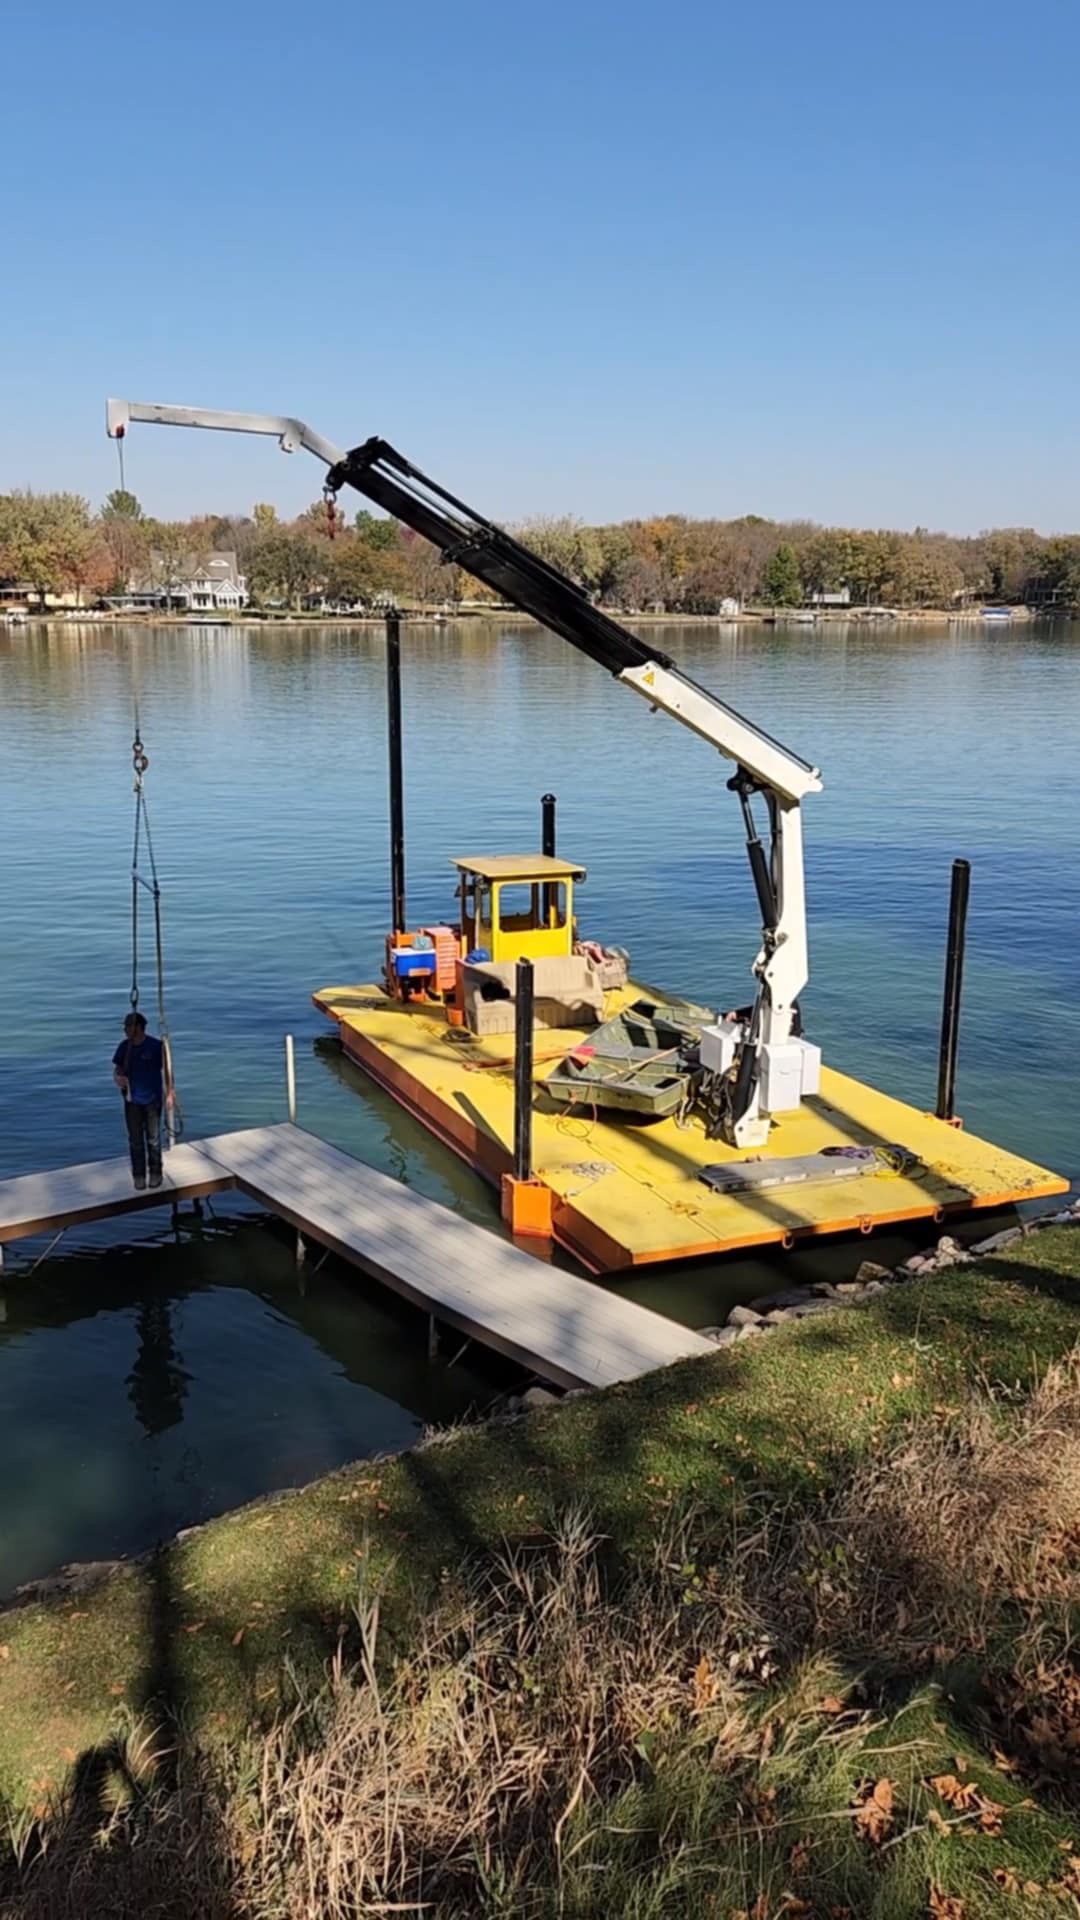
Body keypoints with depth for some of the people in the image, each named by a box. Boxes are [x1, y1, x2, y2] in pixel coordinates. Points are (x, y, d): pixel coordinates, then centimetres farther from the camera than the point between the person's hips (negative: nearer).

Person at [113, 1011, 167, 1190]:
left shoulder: (156, 1046, -13)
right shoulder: (124, 1046, -3)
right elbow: (117, 1070, 2)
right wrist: (118, 1078, -21)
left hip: (153, 1099, -3)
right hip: (132, 1100, 3)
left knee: (153, 1138, 8)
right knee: (135, 1140, 6)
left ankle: (155, 1173, 21)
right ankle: (139, 1175, 17)